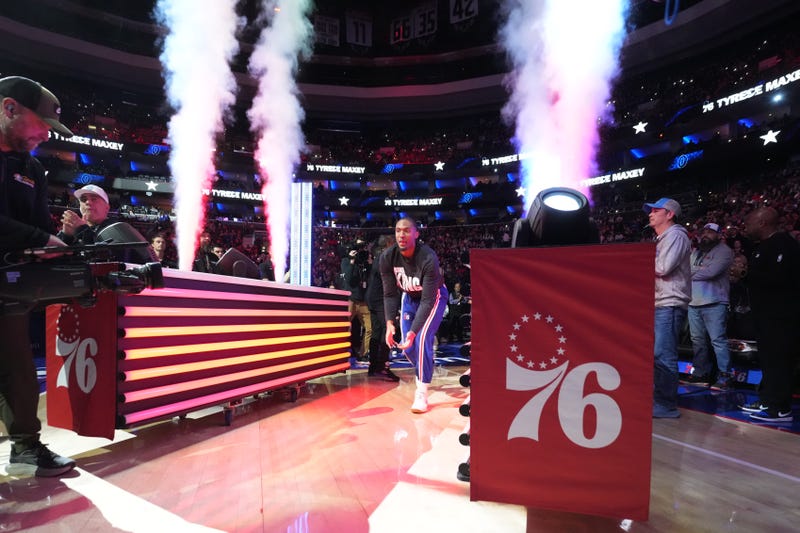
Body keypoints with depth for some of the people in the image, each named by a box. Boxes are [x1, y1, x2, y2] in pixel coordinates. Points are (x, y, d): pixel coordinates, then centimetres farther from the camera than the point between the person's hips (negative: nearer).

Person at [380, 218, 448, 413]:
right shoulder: (387, 257, -23)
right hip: (409, 296, 5)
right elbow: (390, 294, -13)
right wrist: (390, 323, -24)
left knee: (421, 339, -20)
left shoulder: (428, 258, -36)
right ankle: (423, 374, 33)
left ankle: (422, 393, -7)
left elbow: (428, 300, -34)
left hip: (434, 296, -4)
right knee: (406, 345, 4)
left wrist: (413, 331, -39)